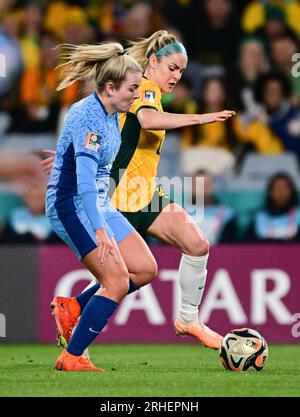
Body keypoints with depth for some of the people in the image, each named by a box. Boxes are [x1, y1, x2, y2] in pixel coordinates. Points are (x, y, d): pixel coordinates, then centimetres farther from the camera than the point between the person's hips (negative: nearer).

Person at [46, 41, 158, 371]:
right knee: (117, 282, -15)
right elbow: (84, 178, -33)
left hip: (99, 203, 10)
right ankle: (70, 359, -7)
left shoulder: (110, 113, 6)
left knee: (145, 269, 4)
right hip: (71, 205, -10)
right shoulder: (89, 118, -23)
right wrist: (100, 231, -41)